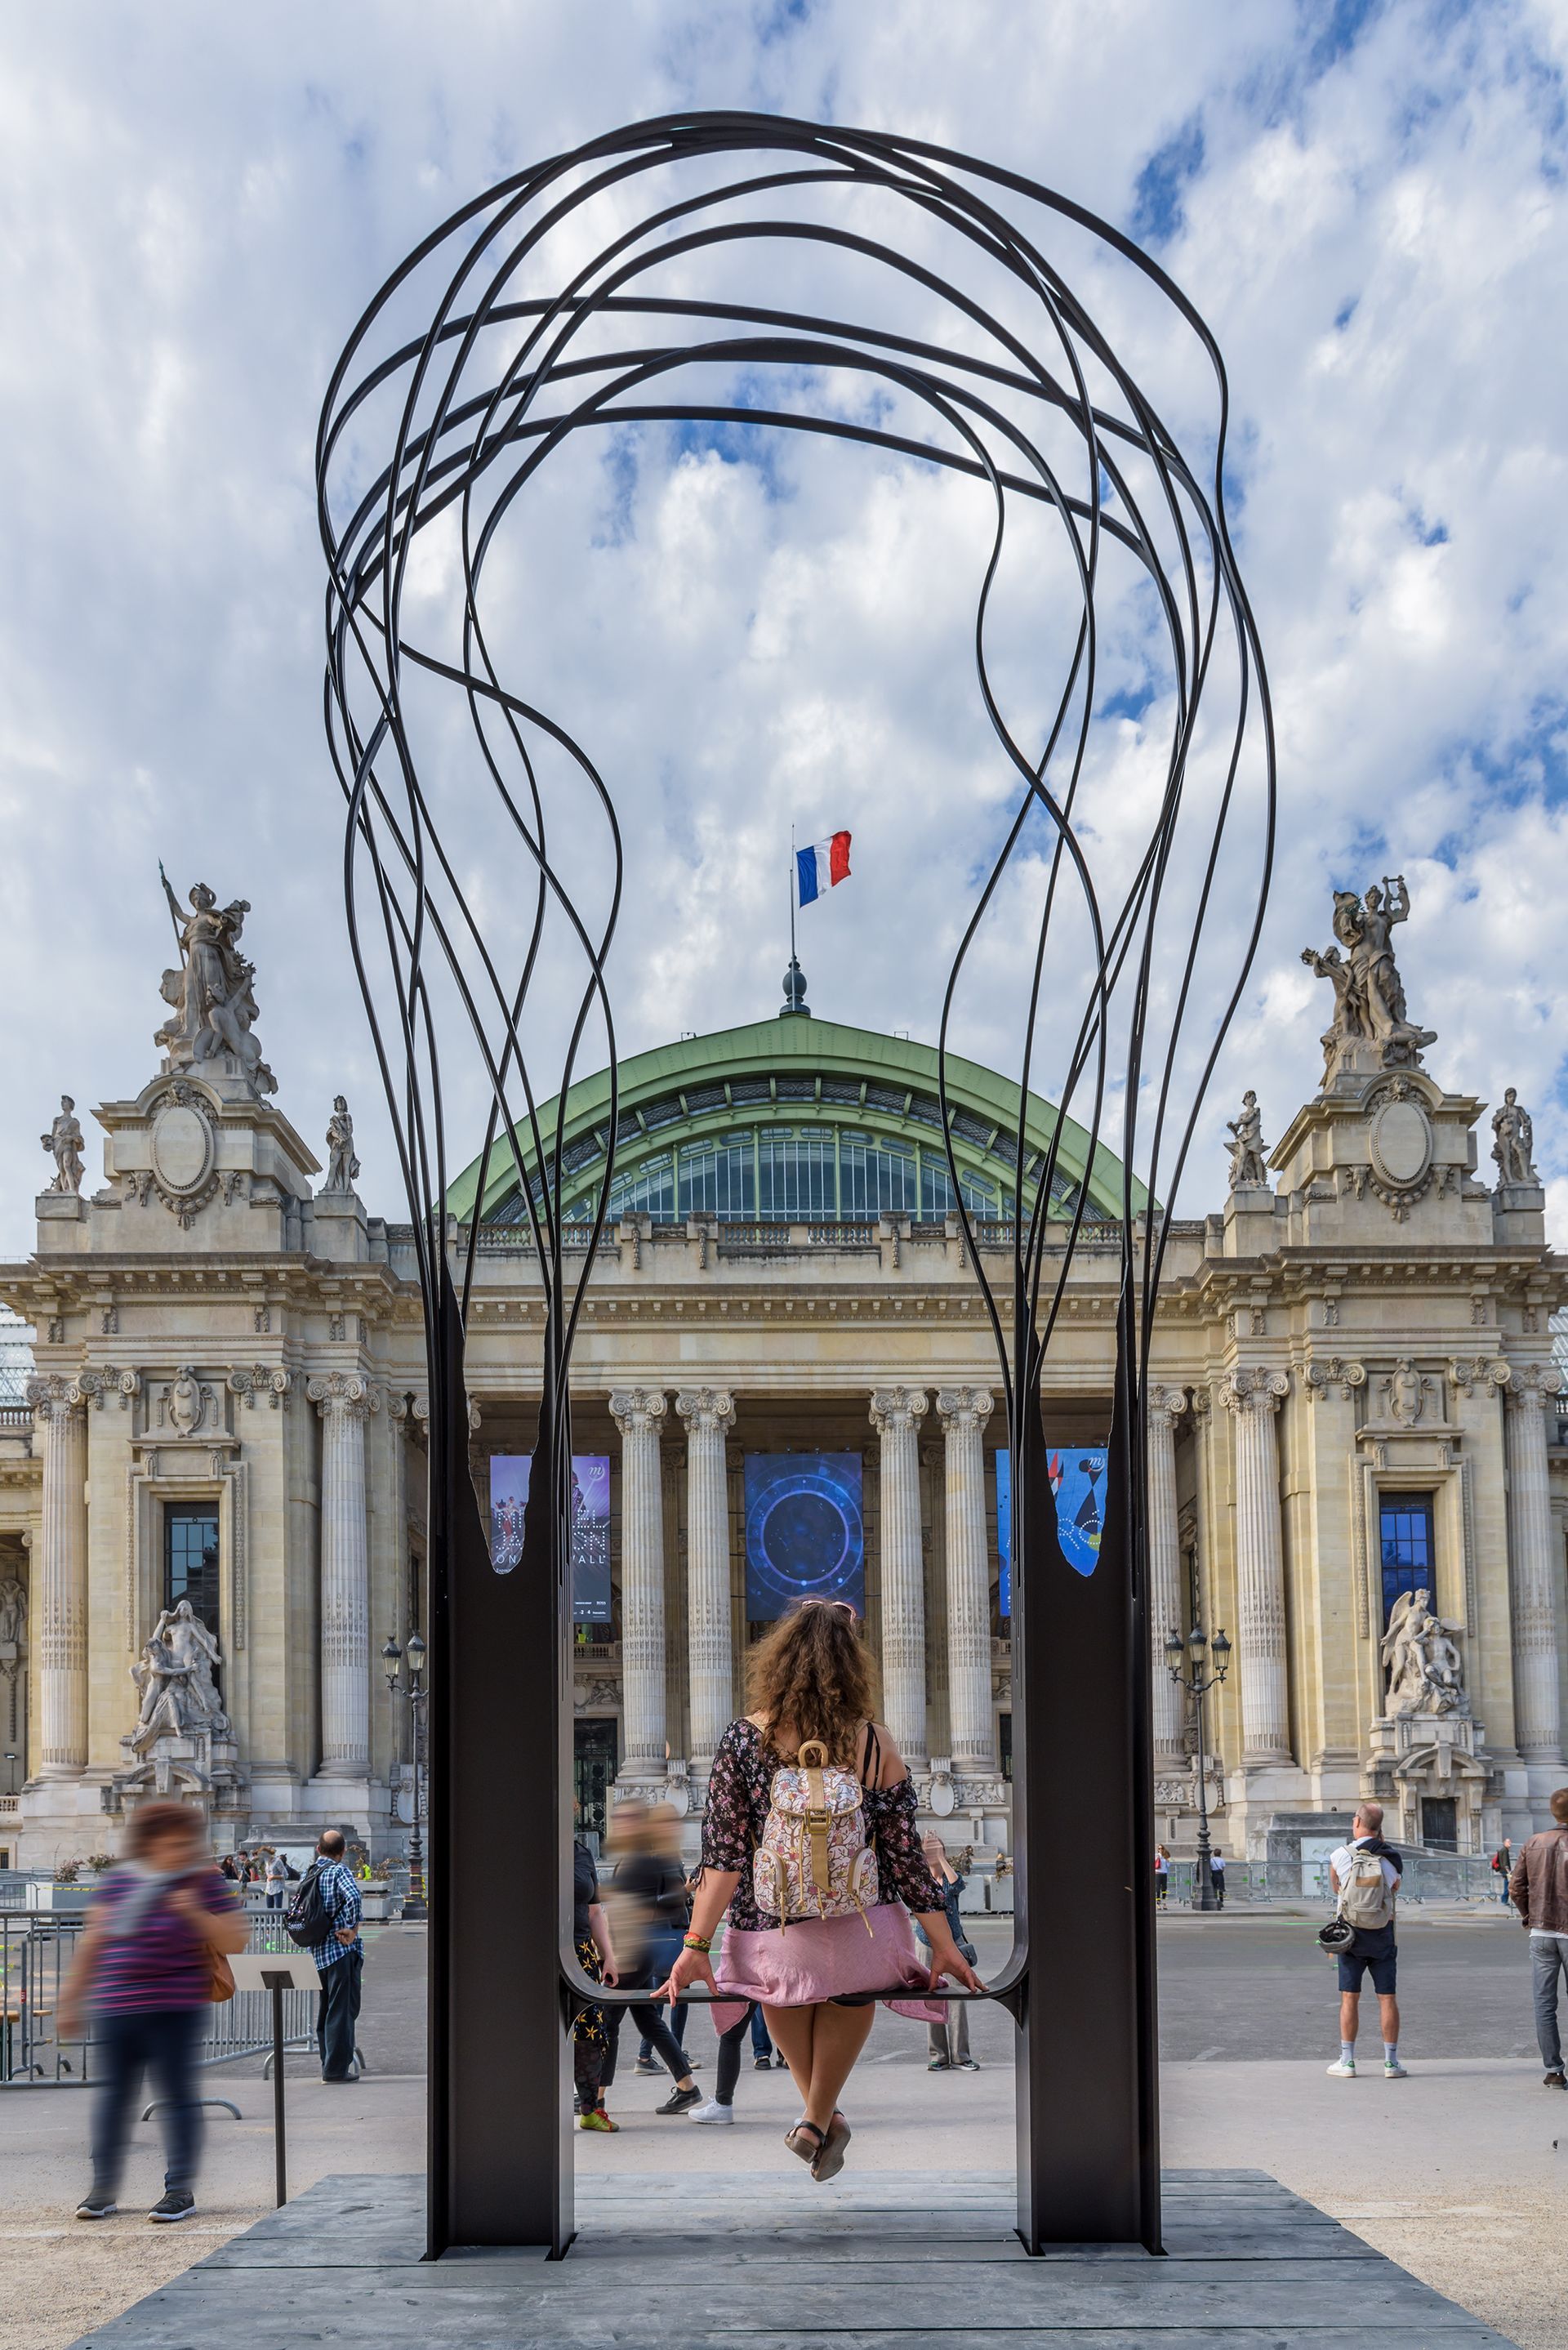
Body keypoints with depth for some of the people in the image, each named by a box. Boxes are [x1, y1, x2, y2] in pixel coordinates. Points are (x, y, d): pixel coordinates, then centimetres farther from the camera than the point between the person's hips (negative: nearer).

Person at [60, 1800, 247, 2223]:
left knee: (177, 2094, -2)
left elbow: (234, 1941, -3)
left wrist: (195, 1913, -18)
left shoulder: (205, 1882, 0)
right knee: (113, 2093, 8)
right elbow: (93, 1943, 15)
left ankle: (180, 2190, 7)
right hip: (114, 2007, 3)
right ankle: (102, 2189, 19)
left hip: (174, 2009, -3)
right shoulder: (119, 1880, 8)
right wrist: (71, 2001, 15)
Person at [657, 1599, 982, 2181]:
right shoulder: (875, 1745, -10)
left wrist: (695, 1946, -6)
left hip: (772, 1944, 0)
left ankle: (820, 2115, 40)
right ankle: (818, 2120, 33)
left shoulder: (742, 1741, -11)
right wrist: (945, 1947, 5)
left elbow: (724, 1854, -11)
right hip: (859, 1936, 0)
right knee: (853, 1997, 34)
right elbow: (906, 1854, -4)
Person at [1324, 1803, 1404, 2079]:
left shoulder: (1341, 1856, -8)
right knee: (1387, 1998, 5)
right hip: (1382, 1935, 1)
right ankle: (1391, 2062, 6)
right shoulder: (1392, 1859, -6)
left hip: (1350, 1932, -1)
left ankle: (1347, 2062, 5)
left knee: (1349, 1998, 4)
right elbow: (1394, 1891, 9)